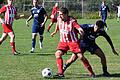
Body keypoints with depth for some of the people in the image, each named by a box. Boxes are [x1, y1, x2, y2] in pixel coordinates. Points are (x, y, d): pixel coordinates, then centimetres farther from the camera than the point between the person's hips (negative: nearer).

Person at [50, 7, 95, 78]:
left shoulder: (72, 21, -20)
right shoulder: (59, 19, -4)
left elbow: (81, 30, -24)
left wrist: (80, 31, -41)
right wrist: (55, 31, 30)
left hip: (73, 41, -4)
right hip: (63, 41, 4)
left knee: (80, 56, -9)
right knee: (58, 54, -18)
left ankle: (91, 72, 6)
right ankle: (60, 73, -12)